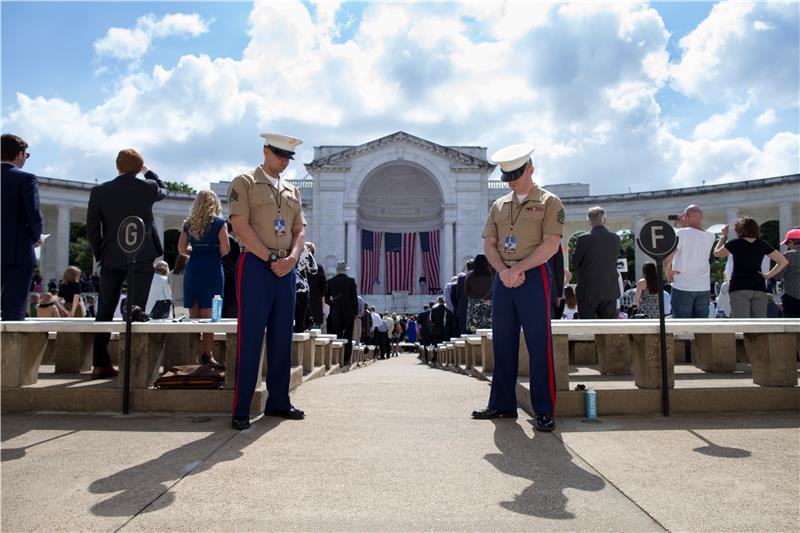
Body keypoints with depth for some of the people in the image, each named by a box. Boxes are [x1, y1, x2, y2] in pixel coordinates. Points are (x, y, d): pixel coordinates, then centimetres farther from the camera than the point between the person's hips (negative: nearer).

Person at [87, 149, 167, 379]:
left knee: (105, 311, 9)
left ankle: (100, 364, 10)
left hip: (111, 258, 2)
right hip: (141, 257, -2)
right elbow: (163, 190, 21)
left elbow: (92, 228, 2)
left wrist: (100, 255, 12)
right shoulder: (148, 187, -3)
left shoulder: (99, 191, 1)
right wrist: (147, 170, 29)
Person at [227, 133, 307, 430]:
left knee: (282, 338, 7)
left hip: (286, 269, 6)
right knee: (250, 339, -6)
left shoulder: (292, 191, 19)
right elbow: (240, 226, -8)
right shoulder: (244, 183, 2)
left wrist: (291, 258, -6)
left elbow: (300, 230, 14)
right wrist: (271, 259, -13)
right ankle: (241, 411, 1)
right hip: (256, 266, -6)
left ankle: (278, 402, 17)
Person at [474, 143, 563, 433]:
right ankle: (502, 404, 19)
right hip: (503, 278, 5)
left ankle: (544, 411, 4)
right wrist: (503, 270, -7)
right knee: (502, 343, 8)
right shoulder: (498, 205, 16)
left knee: (539, 345, -3)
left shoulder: (549, 202, 1)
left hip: (534, 277, -5)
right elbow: (489, 245, 11)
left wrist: (517, 269, -13)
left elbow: (551, 245, -9)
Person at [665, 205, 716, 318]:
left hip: (682, 286, -5)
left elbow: (668, 255, -20)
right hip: (704, 288, 5)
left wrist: (667, 270, -4)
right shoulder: (710, 236, 6)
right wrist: (684, 226, 18)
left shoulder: (681, 233, -11)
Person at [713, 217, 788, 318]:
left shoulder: (735, 243, 1)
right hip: (759, 287, 3)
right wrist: (769, 275, 11)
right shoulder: (762, 244, 11)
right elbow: (784, 261, 12)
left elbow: (717, 253, 17)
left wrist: (724, 236, 26)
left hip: (739, 288, -3)